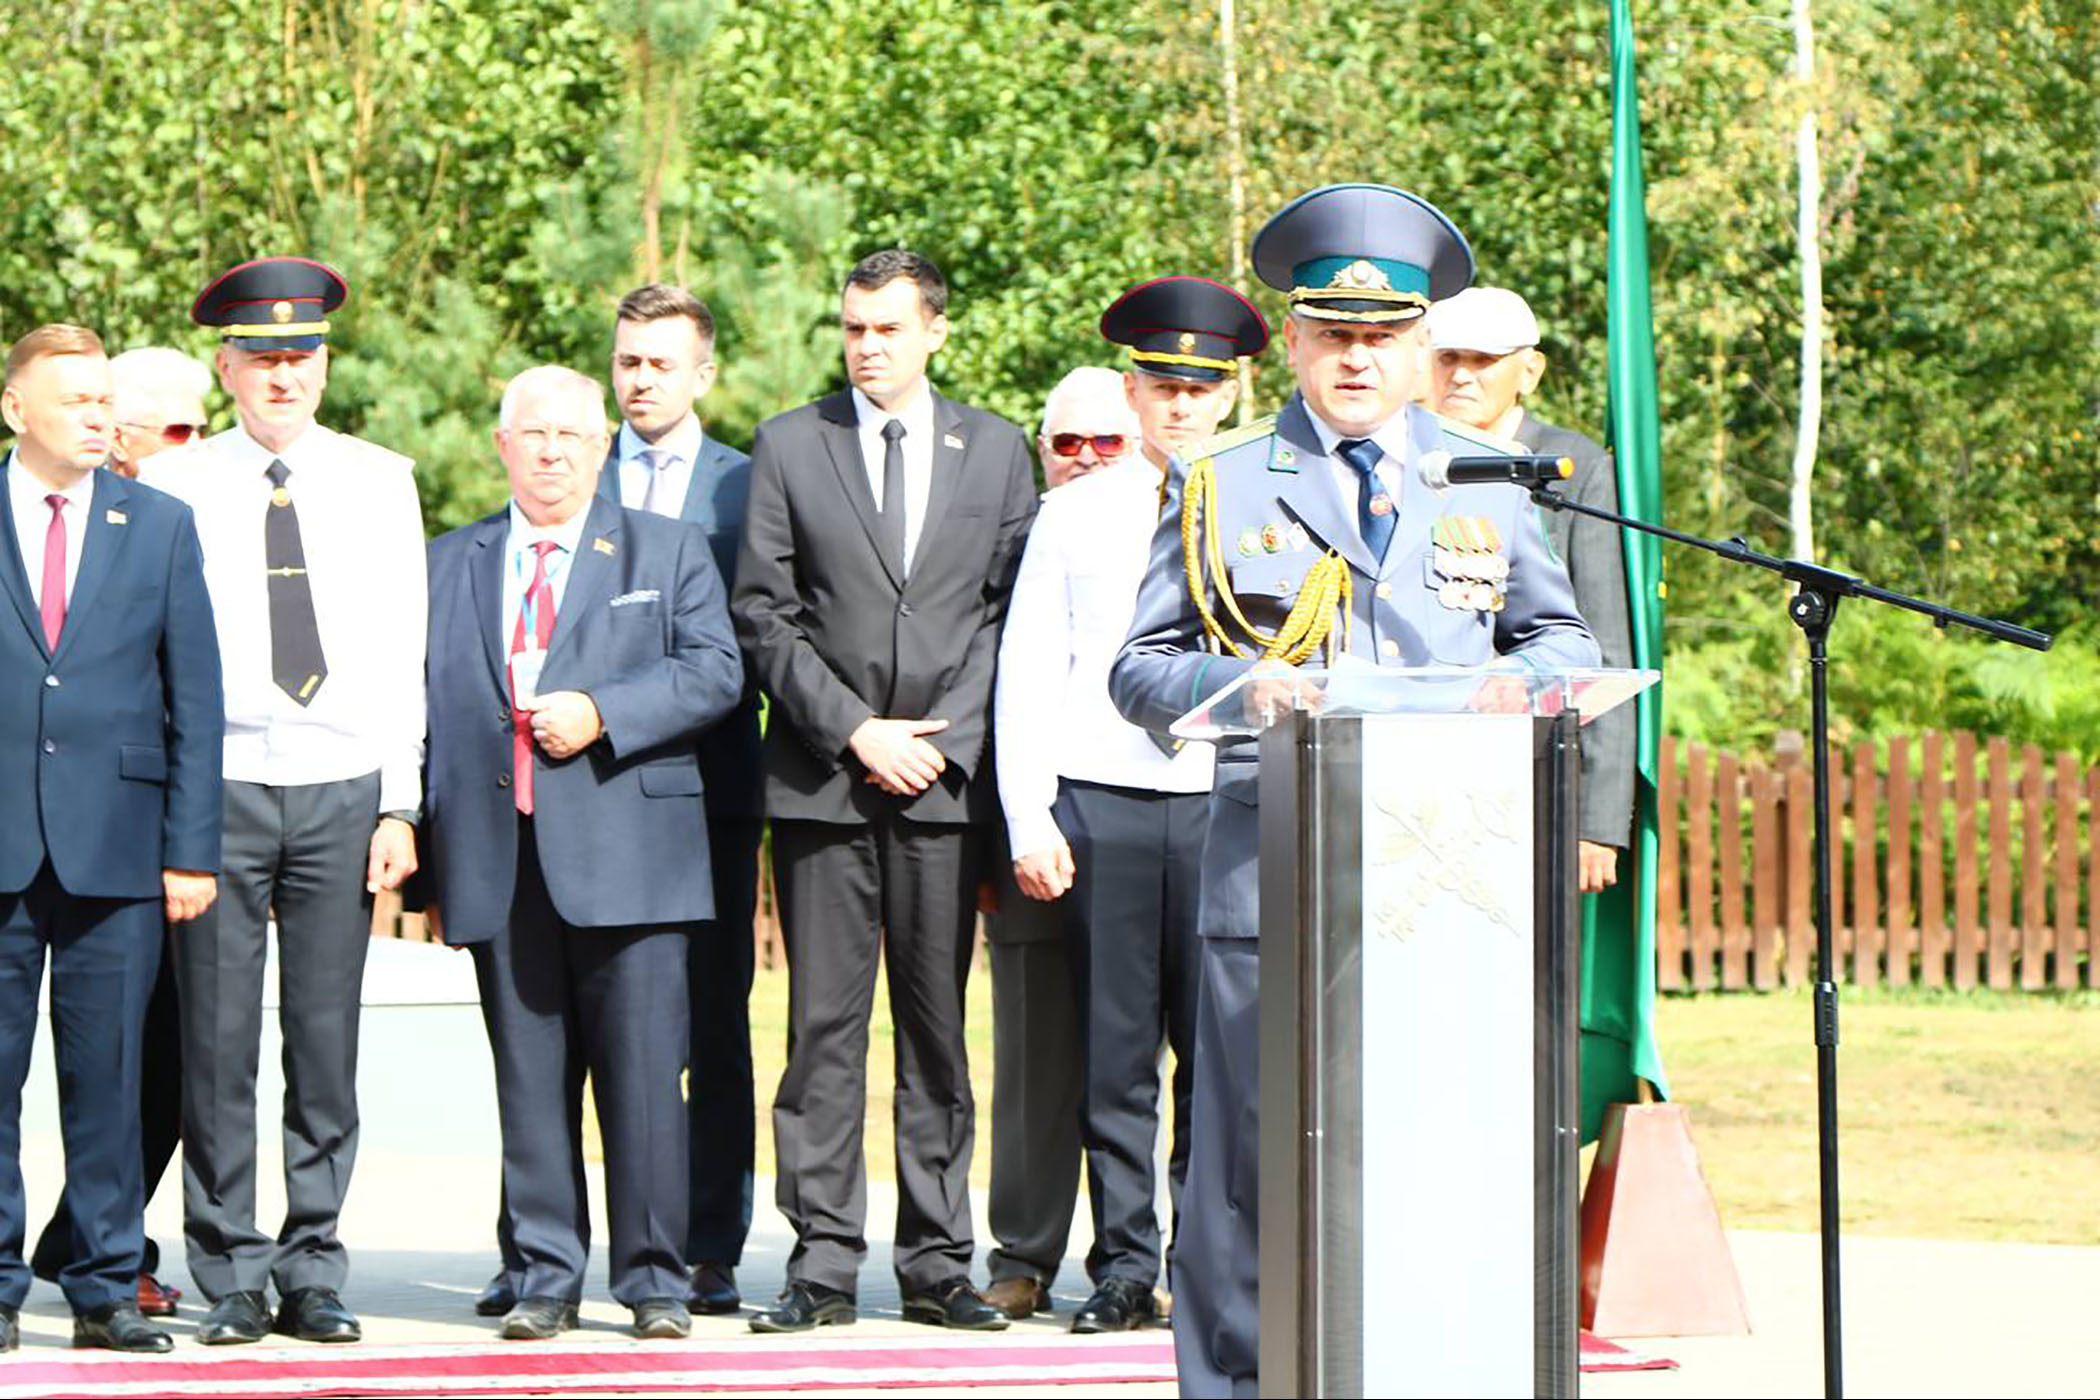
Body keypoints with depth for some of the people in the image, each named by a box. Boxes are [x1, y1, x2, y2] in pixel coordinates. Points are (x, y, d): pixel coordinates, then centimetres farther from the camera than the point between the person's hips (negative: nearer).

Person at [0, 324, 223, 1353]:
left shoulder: (161, 527, 9)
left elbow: (195, 700, 8)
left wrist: (192, 849, 1)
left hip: (116, 843, 1)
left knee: (107, 1075, 3)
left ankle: (105, 1288, 10)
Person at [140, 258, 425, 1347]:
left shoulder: (379, 483, 9)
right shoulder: (173, 486, 4)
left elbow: (402, 654, 8)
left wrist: (400, 804, 1)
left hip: (342, 792, 1)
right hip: (218, 787, -1)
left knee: (328, 1041, 2)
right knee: (217, 1041, -1)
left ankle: (314, 1272, 10)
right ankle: (232, 1277, 7)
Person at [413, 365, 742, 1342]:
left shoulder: (669, 553, 12)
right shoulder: (448, 565, 17)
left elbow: (714, 671, 1)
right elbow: (423, 709, 15)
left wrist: (601, 714, -13)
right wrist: (429, 863, 7)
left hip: (626, 854, -2)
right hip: (500, 859, 2)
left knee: (644, 1074, -4)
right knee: (529, 1079, 3)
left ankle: (654, 1279, 2)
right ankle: (544, 1279, 9)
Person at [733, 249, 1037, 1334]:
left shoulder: (994, 451, 10)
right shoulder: (789, 447, 7)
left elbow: (1009, 612, 7)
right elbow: (763, 615, 2)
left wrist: (946, 739, -5)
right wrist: (854, 732, -7)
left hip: (945, 775, 1)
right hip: (821, 777, -1)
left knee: (938, 1024, 3)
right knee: (824, 1026, -2)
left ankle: (937, 1265, 7)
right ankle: (823, 1264, 0)